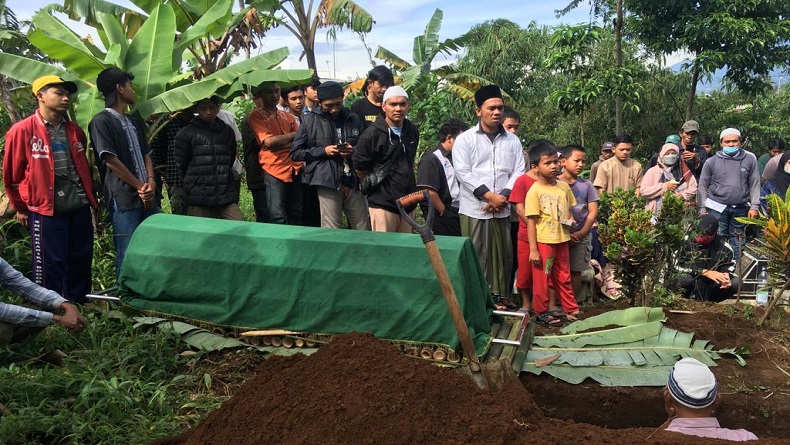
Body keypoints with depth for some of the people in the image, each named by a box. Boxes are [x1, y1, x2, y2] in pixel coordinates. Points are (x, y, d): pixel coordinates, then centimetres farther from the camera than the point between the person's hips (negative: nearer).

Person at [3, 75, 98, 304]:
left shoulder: (75, 131, 11)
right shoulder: (22, 131, -7)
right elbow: (11, 174, -1)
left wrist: (90, 197, 20)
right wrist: (21, 208, 5)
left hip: (80, 208, 6)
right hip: (45, 211, -6)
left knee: (81, 263, 12)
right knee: (50, 267, 1)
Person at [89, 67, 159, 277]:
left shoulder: (134, 122, 19)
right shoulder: (102, 121, -6)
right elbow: (111, 161, -11)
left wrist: (150, 181, -2)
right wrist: (140, 187, -7)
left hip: (147, 197, 8)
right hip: (123, 199, -7)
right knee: (128, 255, -3)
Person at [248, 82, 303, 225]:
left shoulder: (287, 116, 17)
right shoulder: (256, 116, 1)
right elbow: (268, 141, -13)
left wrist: (280, 143, -9)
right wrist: (293, 135, -1)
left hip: (295, 169, 5)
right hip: (274, 171, -5)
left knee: (296, 215, 10)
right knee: (277, 218, -7)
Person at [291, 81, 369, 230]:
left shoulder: (353, 119, 11)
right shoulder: (310, 120, 3)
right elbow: (295, 153, 3)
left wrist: (355, 151, -2)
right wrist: (323, 151, -9)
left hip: (354, 184, 3)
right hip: (327, 183, -3)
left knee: (364, 232, 6)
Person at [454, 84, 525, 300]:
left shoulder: (513, 140, 11)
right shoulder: (465, 139, 0)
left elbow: (518, 172, 6)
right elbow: (463, 173, -8)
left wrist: (503, 197, -9)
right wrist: (490, 196, -14)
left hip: (503, 211, 4)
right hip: (474, 209, -4)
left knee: (503, 255, 7)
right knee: (475, 258, -2)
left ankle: (499, 297, 17)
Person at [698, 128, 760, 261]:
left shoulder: (750, 159, 1)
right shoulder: (711, 162, -2)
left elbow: (754, 184, 5)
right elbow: (703, 186, 3)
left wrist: (754, 206, 0)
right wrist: (702, 209, 1)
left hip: (740, 208, 2)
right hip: (717, 207, -1)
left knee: (737, 240, 10)